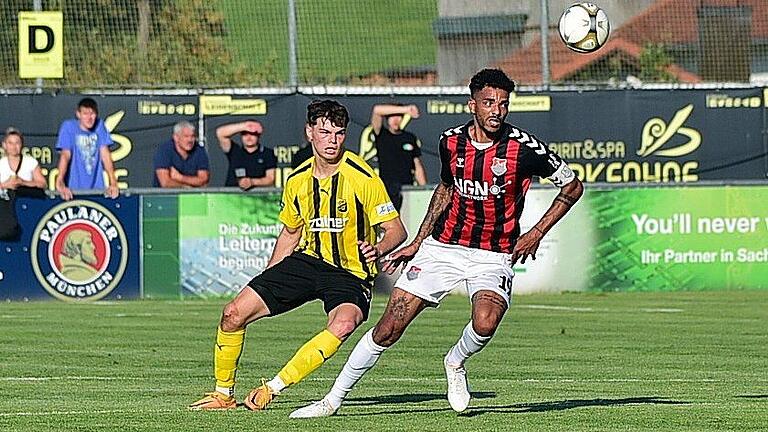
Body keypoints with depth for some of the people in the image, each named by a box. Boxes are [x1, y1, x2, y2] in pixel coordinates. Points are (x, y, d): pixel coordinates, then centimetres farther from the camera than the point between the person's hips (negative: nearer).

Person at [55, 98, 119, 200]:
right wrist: (60, 182, -25)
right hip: (74, 189, -3)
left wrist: (113, 183, -7)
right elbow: (65, 155, -13)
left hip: (96, 188, 3)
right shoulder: (68, 126, -4)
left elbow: (105, 154, 2)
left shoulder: (99, 125, 5)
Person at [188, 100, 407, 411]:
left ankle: (273, 387, -31)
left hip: (350, 274, -5)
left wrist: (378, 249, -32)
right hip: (307, 260, 5)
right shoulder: (297, 181, 3)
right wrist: (265, 286, 20)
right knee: (234, 314, -7)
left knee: (344, 323, -38)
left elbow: (396, 229, -10)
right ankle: (223, 393, 14)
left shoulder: (363, 178, -13)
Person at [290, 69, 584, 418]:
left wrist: (536, 233, -8)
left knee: (485, 323, -32)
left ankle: (455, 363, 4)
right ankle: (333, 399, 8)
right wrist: (417, 242, 18)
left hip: (494, 256, -3)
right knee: (389, 328, -4)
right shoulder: (450, 142, -2)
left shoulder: (524, 147, -13)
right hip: (443, 246, 3)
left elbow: (573, 186, -1)